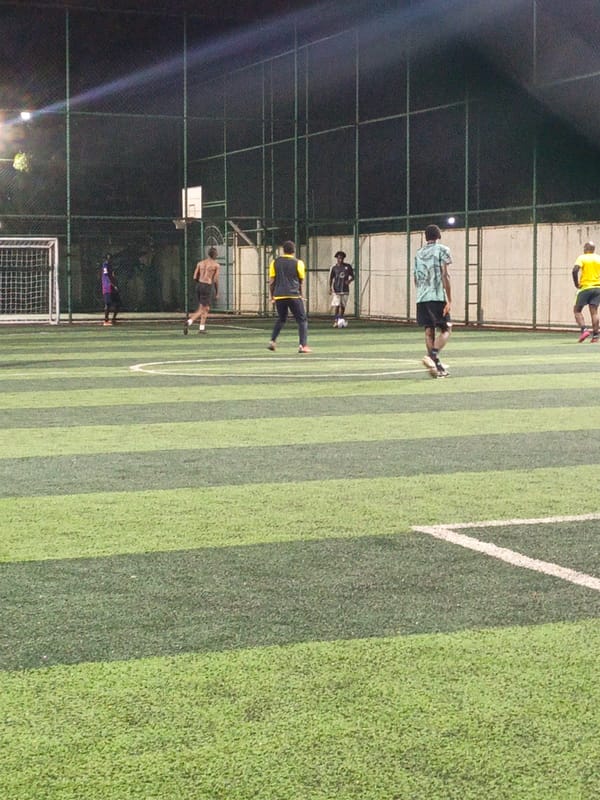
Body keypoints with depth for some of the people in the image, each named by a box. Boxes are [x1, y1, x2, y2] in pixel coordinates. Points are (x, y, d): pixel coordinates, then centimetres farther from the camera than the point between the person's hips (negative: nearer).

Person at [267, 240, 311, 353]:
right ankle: (302, 345, -9)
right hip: (294, 295, -4)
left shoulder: (275, 262, 8)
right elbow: (301, 282, 7)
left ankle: (272, 341, 12)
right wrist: (300, 294, 23)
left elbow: (271, 281, 7)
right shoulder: (298, 263, 0)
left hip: (279, 296, 4)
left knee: (281, 319, 23)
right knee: (302, 320, 3)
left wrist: (272, 296, 16)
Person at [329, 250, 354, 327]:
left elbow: (352, 276, 12)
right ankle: (335, 321, -11)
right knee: (336, 305, -11)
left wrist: (349, 280, -10)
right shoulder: (334, 268, 2)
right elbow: (331, 278, 5)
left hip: (345, 290, 3)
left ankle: (341, 320, 20)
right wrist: (330, 288, -7)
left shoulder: (348, 266, 6)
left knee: (343, 306, 7)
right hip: (336, 290, -2)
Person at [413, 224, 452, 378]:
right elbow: (445, 276, -9)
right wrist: (449, 300, -9)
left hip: (421, 298, 5)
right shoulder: (442, 250, 0)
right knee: (446, 329, 2)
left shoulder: (418, 253, 17)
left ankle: (436, 365, 7)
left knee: (429, 331, 7)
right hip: (437, 296, -5)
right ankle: (432, 356, -20)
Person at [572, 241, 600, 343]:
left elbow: (575, 270, -18)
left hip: (585, 287, -4)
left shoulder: (582, 258, -3)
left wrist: (576, 284, -7)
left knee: (577, 310, 7)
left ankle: (584, 329, -11)